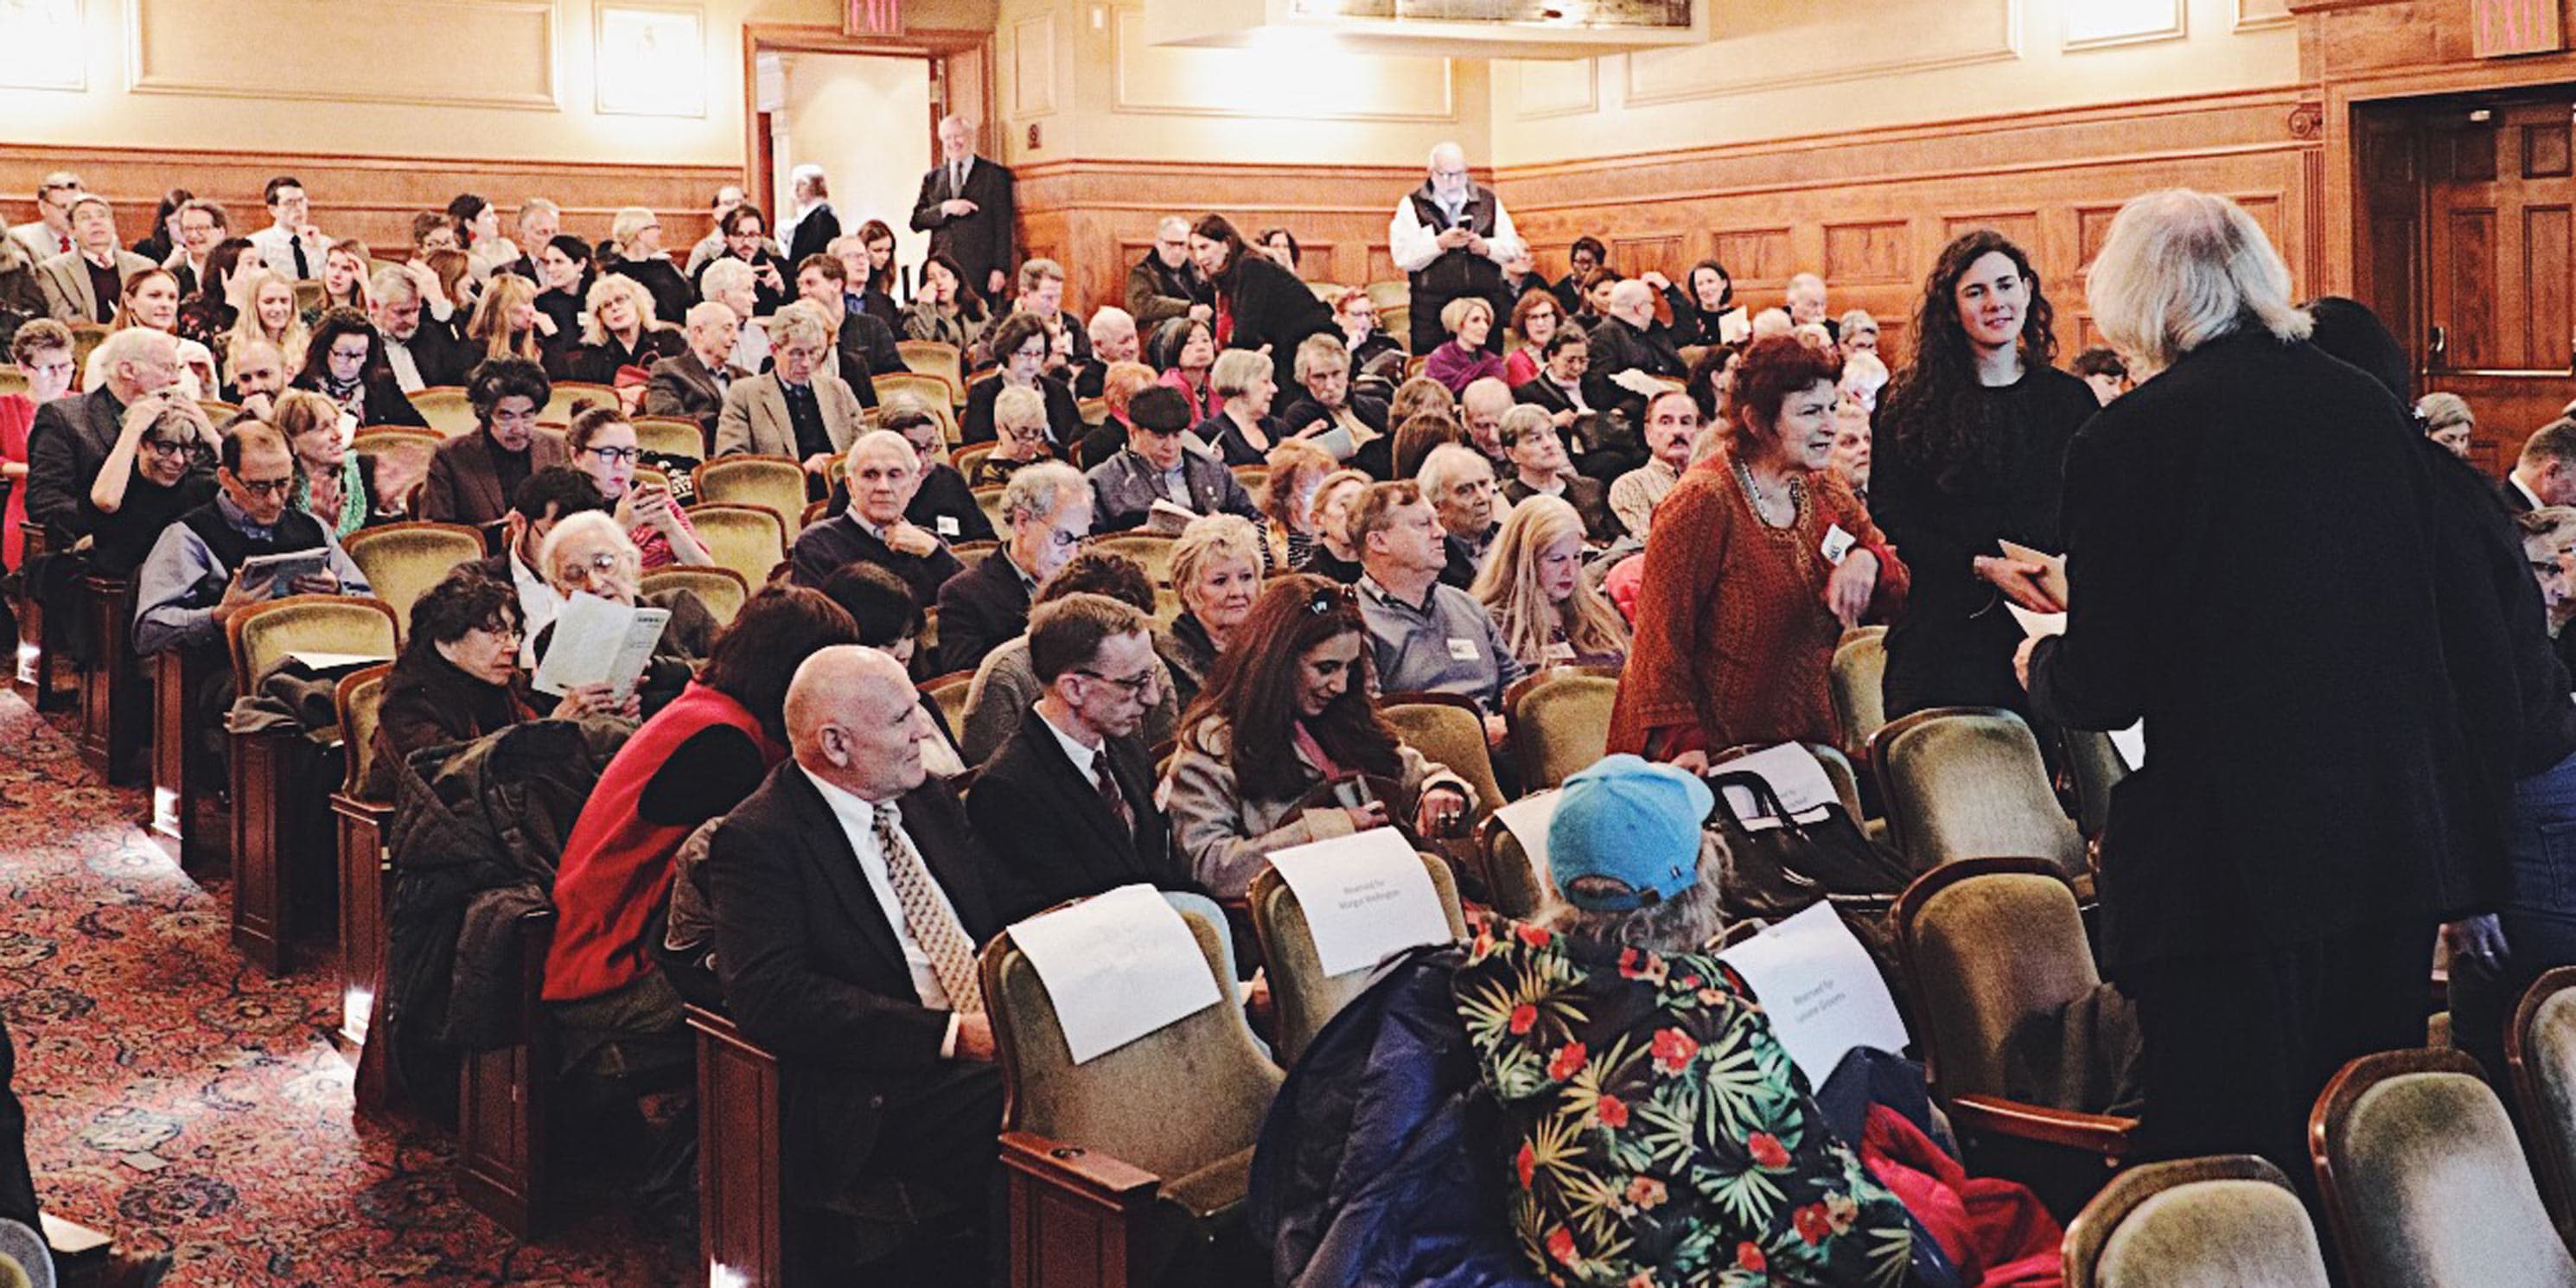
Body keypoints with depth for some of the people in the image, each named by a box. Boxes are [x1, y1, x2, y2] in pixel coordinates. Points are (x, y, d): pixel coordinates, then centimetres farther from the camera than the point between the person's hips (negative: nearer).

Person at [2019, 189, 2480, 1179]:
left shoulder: (2124, 440, -10)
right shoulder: (2369, 404, 6)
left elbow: (2104, 690, -9)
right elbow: (2428, 615, 11)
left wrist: (2042, 663, 13)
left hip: (2226, 860, -6)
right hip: (2396, 839, 6)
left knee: (2231, 1160, 4)